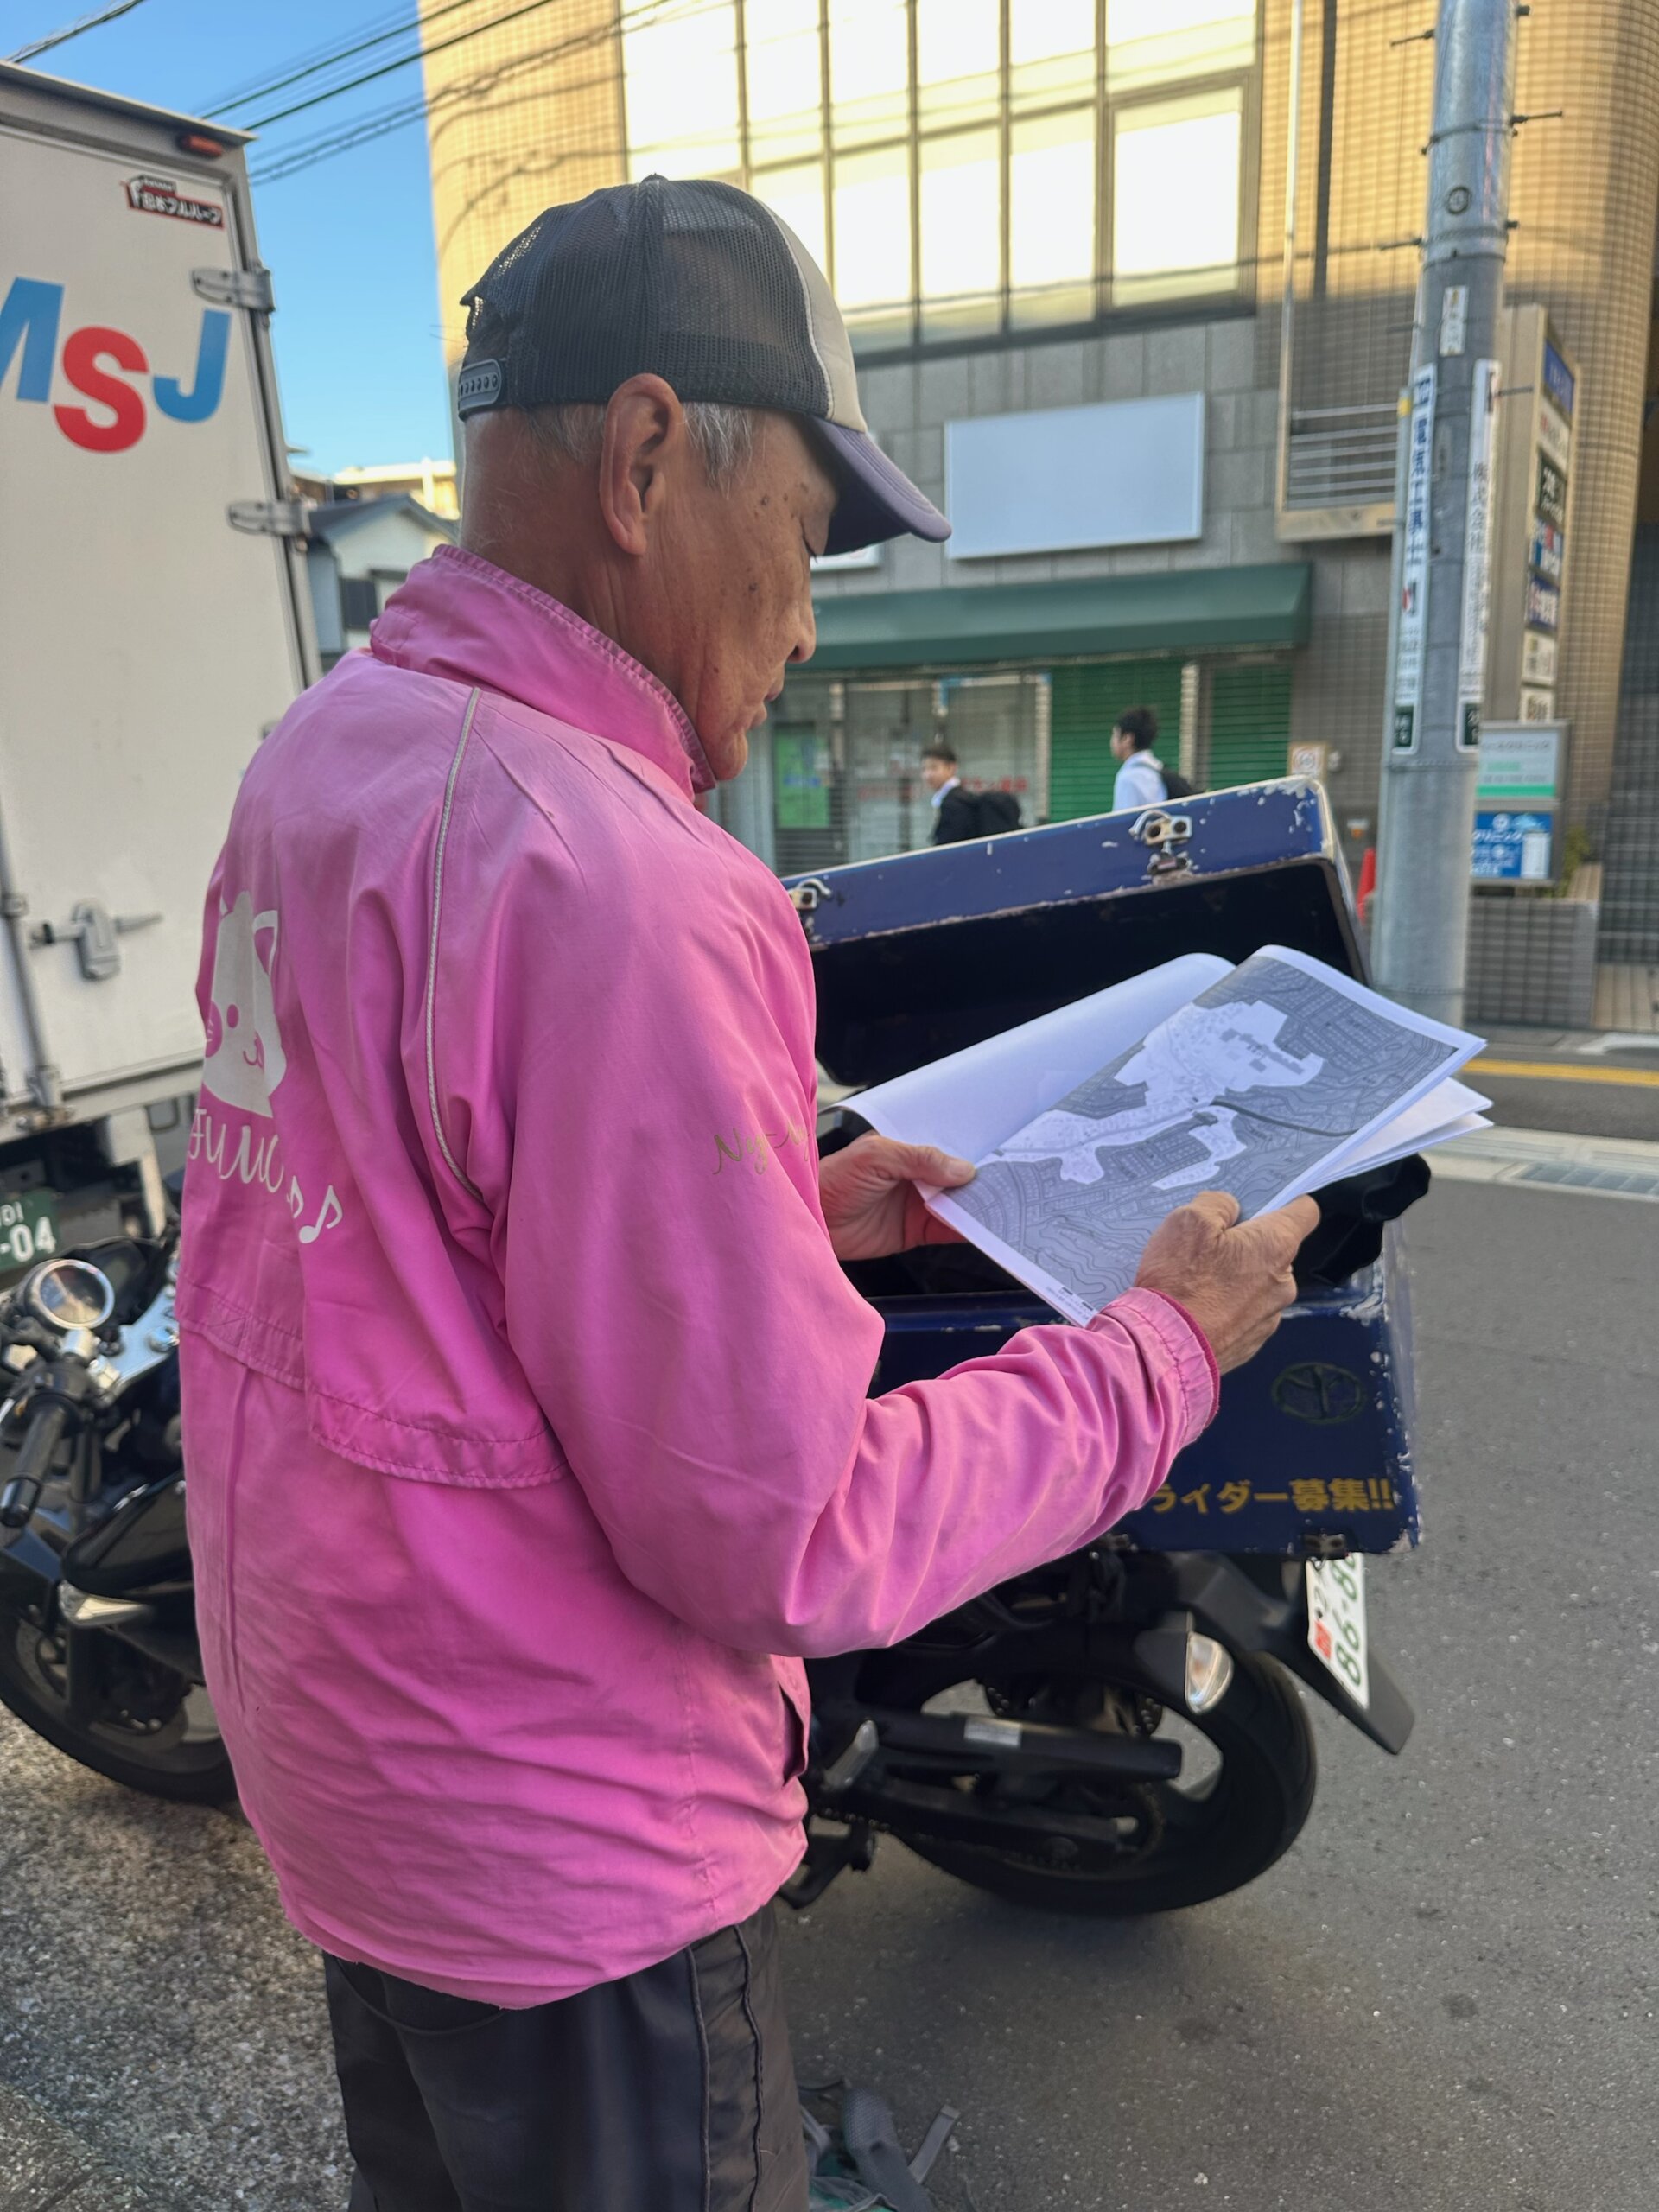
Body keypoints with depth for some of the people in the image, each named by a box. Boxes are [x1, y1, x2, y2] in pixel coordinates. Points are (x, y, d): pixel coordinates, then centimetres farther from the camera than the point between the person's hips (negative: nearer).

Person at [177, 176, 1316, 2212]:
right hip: (563, 1860, -8)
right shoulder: (609, 880, -31)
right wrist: (1165, 1347, -15)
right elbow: (781, 1541, -27)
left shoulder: (315, 755, 0)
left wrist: (786, 1216, 5)